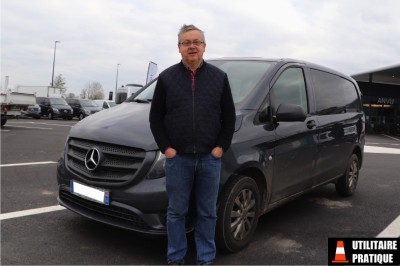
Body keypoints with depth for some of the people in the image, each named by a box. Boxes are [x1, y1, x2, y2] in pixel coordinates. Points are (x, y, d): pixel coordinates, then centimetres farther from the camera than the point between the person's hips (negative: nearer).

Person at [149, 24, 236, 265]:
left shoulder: (219, 77, 6)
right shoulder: (167, 77, 3)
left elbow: (229, 116, 6)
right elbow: (155, 116, 4)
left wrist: (222, 147, -3)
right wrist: (165, 147, -5)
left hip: (210, 158, 1)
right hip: (178, 158, 0)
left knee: (208, 213, 10)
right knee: (176, 212, 9)